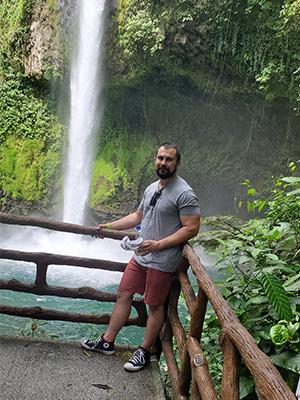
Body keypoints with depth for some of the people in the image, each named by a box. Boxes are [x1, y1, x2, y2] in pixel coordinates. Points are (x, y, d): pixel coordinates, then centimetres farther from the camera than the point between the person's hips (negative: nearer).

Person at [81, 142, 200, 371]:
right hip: (140, 256, 8)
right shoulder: (151, 188, 11)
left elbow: (191, 228, -19)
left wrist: (159, 244, -23)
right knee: (123, 295, 12)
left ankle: (145, 351, 23)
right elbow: (138, 216, 23)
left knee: (155, 305, 5)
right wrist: (110, 226, 18)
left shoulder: (185, 194, -14)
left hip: (162, 262, -8)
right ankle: (107, 342, 26)